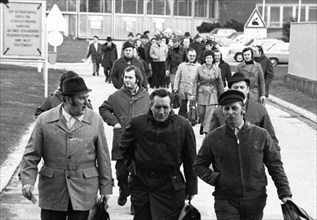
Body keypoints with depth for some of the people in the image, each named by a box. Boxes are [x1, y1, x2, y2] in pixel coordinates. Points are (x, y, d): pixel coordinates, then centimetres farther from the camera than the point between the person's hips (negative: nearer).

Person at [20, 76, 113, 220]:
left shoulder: (95, 120, 1)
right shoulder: (44, 120, 0)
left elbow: (103, 158, 5)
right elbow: (31, 155, 2)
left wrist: (105, 188, 5)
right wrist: (28, 181, -11)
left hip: (83, 193, 0)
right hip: (52, 192, 0)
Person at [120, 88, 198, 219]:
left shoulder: (183, 126, -7)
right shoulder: (137, 123, -4)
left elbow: (190, 160, 0)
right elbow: (124, 146, 16)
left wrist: (191, 188, 3)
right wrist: (133, 165, 9)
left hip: (169, 188, -2)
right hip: (141, 184, 2)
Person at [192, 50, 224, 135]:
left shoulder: (217, 70, 0)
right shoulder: (200, 69, -1)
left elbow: (220, 83, 9)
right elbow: (195, 82, 4)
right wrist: (194, 94, -1)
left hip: (212, 94, -1)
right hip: (201, 93, 1)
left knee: (210, 113, -10)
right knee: (201, 112, 8)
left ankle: (206, 130, -8)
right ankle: (202, 124, 38)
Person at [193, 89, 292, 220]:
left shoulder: (261, 135, 0)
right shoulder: (213, 138, -1)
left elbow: (275, 165, 6)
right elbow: (199, 165, 10)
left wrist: (285, 193, 0)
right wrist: (215, 179, -5)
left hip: (255, 202, 1)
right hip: (226, 202, -1)